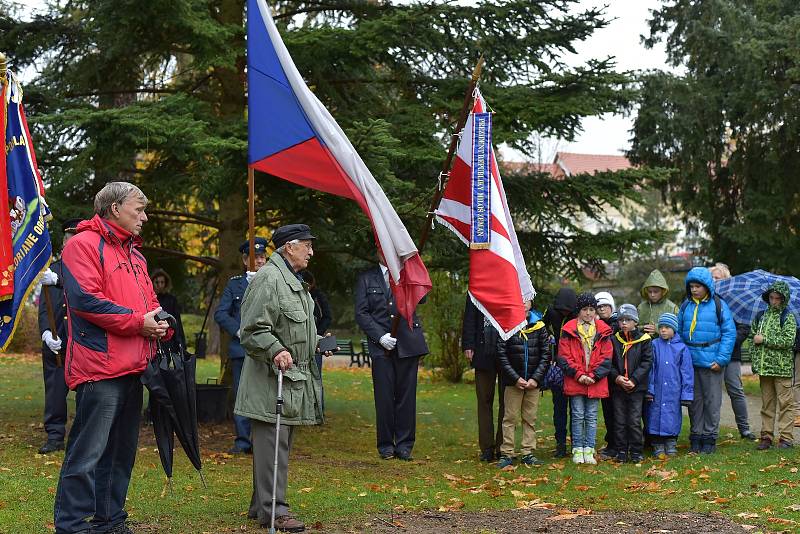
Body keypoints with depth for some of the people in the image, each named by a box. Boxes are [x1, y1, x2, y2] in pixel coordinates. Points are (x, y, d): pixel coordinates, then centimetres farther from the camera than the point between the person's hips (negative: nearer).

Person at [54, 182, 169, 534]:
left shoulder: (133, 253, 22)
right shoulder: (84, 244, -7)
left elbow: (149, 301, 25)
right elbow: (86, 299, -18)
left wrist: (162, 326, 1)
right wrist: (138, 322, -15)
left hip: (133, 367, 9)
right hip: (100, 367, -9)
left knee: (122, 449, 14)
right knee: (88, 451, -8)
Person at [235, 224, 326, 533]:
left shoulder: (294, 282, 22)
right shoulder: (268, 279, -13)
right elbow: (253, 330, -18)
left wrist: (317, 344, 22)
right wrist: (276, 351, -28)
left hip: (295, 378, 11)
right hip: (272, 378, -10)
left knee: (280, 445, 14)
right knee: (272, 445, -8)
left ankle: (261, 505, 22)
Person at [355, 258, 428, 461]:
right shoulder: (366, 278, 11)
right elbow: (361, 313, 4)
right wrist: (380, 336, -8)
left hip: (407, 343, 0)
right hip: (381, 346, 0)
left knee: (406, 395, 1)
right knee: (384, 396, -1)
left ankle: (404, 444, 8)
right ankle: (386, 445, 8)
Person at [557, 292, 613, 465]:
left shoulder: (603, 331, 7)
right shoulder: (569, 330, 2)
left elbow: (606, 358, 3)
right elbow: (564, 356, -2)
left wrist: (594, 376, -9)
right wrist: (578, 375, -11)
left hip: (595, 383, 1)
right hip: (575, 382, -1)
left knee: (592, 417, 4)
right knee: (578, 416, 1)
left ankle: (589, 450, 9)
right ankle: (577, 450, 8)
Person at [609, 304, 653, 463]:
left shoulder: (644, 340, 1)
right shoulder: (614, 340, 7)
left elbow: (647, 362, -4)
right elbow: (608, 362, 6)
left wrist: (634, 380, -12)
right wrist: (617, 377, -11)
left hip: (637, 388, -2)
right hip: (617, 387, 2)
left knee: (635, 421, -2)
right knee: (619, 421, 5)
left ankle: (636, 452, 8)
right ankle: (621, 452, 12)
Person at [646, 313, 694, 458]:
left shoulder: (681, 348, 2)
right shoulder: (654, 345, 3)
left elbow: (687, 372, 3)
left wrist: (687, 393, 0)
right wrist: (649, 389, -4)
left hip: (674, 391, 0)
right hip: (657, 390, 0)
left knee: (673, 417, 4)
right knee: (656, 416, 2)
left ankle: (671, 445, 17)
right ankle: (658, 447, 11)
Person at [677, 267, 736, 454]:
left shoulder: (718, 305, -3)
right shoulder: (685, 306, 8)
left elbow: (729, 333, -4)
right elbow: (678, 332, 14)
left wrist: (721, 359, -11)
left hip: (711, 361, -3)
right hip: (690, 361, 3)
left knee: (712, 400, 2)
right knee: (694, 400, 9)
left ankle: (710, 437, 10)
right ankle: (696, 436, 16)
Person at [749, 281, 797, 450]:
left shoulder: (788, 317, -2)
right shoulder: (761, 316, 13)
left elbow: (788, 341, -14)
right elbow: (753, 339, 18)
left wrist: (764, 340, -13)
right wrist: (754, 362, 9)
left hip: (782, 368, -5)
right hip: (764, 367, 5)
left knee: (784, 403, -2)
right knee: (767, 403, 9)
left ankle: (785, 438, 0)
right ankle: (767, 436, 13)